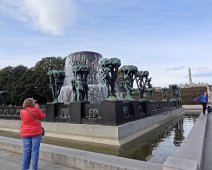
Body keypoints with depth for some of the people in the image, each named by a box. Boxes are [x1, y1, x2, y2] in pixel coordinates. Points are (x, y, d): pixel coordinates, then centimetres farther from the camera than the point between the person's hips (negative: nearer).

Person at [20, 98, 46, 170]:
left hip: (25, 133, 4)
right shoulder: (36, 110, -10)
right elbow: (43, 116, 3)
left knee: (26, 151, 10)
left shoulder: (22, 112, 1)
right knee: (35, 150, 3)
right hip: (36, 132, -3)